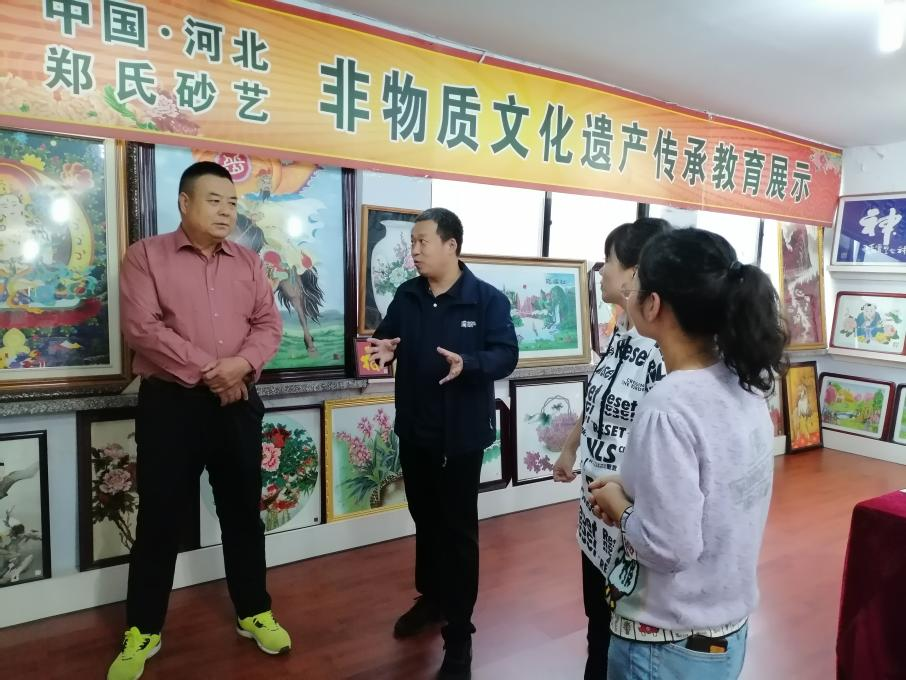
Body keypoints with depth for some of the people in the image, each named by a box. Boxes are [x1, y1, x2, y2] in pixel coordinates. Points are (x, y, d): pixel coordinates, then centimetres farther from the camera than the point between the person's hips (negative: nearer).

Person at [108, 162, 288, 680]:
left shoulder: (249, 262, 10)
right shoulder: (146, 255, -1)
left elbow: (269, 325, 4)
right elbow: (142, 327, -13)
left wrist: (240, 364, -16)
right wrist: (207, 371, -16)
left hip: (238, 403, 3)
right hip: (171, 403, -3)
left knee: (244, 512, 12)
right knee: (160, 518, 6)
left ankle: (254, 612, 28)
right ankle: (143, 631, 24)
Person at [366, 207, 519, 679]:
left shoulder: (488, 299, -10)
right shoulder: (406, 296, 4)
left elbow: (507, 355, -14)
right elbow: (384, 338, 13)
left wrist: (468, 363, -33)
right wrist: (382, 349, -11)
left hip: (462, 434, -5)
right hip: (414, 430, 5)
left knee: (459, 529, 5)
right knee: (425, 519, 20)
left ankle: (459, 632, 19)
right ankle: (430, 598, 42)